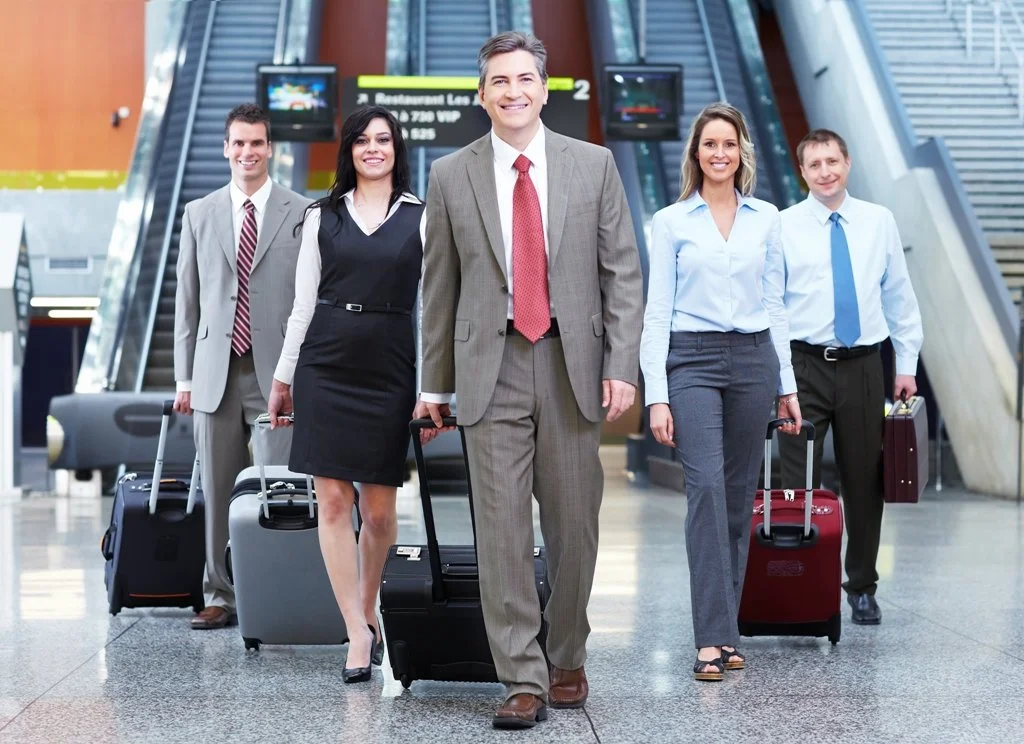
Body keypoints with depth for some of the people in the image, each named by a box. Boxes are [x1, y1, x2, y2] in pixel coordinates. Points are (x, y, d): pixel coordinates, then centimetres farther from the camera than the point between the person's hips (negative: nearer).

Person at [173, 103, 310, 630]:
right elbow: (187, 301, 12)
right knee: (218, 491, 6)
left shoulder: (302, 214, 4)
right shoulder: (199, 214, 12)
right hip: (216, 374, 3)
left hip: (279, 373, -2)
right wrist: (184, 377, 7)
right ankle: (220, 596, 15)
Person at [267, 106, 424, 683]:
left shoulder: (422, 218, 4)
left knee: (380, 509, 3)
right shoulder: (323, 216, 9)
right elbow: (304, 303, 11)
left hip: (390, 370, -1)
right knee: (333, 502, -4)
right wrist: (283, 376, 9)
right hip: (326, 367, 1)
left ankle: (366, 612, 26)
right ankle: (360, 633, 0)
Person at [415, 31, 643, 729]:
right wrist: (435, 383, 8)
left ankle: (568, 661, 26)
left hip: (573, 363, 0)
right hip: (492, 365, 0)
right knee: (502, 528, -4)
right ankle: (524, 680, 2)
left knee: (573, 525, 8)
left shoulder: (593, 164, 5)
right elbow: (440, 286, 9)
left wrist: (622, 365, -6)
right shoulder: (452, 175, 6)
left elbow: (622, 272, 3)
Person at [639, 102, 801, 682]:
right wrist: (657, 394, -7)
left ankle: (725, 628, 15)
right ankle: (713, 637, -16)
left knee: (740, 495, 5)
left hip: (754, 360, 3)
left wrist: (787, 384, 9)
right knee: (707, 487, -16)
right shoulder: (671, 222, 3)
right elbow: (657, 312, 0)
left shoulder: (767, 219, 10)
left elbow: (775, 305, 13)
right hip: (693, 360, -3)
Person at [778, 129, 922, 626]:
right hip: (804, 366, -2)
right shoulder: (783, 226, 0)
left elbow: (899, 296, 10)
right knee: (799, 482, -2)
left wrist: (907, 365, 8)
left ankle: (862, 589, 22)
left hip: (862, 366, 2)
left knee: (864, 481, 9)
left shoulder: (879, 221, 7)